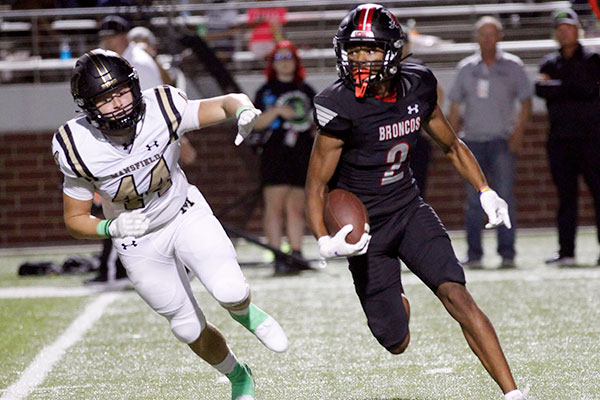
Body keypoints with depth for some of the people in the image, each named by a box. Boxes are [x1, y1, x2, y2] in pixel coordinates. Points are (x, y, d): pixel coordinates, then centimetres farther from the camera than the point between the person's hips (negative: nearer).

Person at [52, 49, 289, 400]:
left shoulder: (160, 112, -26)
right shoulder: (79, 149, -25)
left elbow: (223, 104, -15)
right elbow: (75, 220, -12)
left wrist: (244, 109, -39)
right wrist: (113, 228, -32)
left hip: (186, 216, 0)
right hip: (139, 243, 0)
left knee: (229, 291, -25)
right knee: (191, 330, 10)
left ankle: (244, 313, 12)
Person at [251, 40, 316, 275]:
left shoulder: (306, 91, 15)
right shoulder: (266, 91, 7)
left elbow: (316, 124, 22)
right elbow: (256, 123, -2)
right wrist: (276, 111, -15)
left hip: (302, 155, 3)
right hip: (274, 153, -3)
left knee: (296, 207, 3)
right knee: (274, 205, -9)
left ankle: (296, 254, 6)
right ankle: (278, 258, -10)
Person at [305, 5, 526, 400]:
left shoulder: (417, 87, -6)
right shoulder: (341, 107, -20)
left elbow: (452, 145, 12)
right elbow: (317, 185, -14)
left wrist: (487, 193, 2)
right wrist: (325, 241, -29)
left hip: (410, 210, 3)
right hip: (364, 226, -3)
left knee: (457, 294, -18)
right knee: (397, 345, 1)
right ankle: (397, 306, 40)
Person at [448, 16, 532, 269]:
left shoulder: (513, 66, 6)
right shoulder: (466, 68, 12)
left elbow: (525, 101, 5)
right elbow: (455, 105, 14)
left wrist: (518, 132, -8)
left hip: (502, 141, -2)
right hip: (472, 139, 2)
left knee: (504, 197, -9)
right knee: (473, 199, 1)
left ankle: (507, 252, -5)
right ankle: (474, 254, 5)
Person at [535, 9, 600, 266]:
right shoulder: (550, 63, 14)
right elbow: (540, 89, -5)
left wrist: (556, 86, -5)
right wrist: (572, 88, -13)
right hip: (559, 137, 3)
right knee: (565, 196, 4)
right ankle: (566, 251, 7)